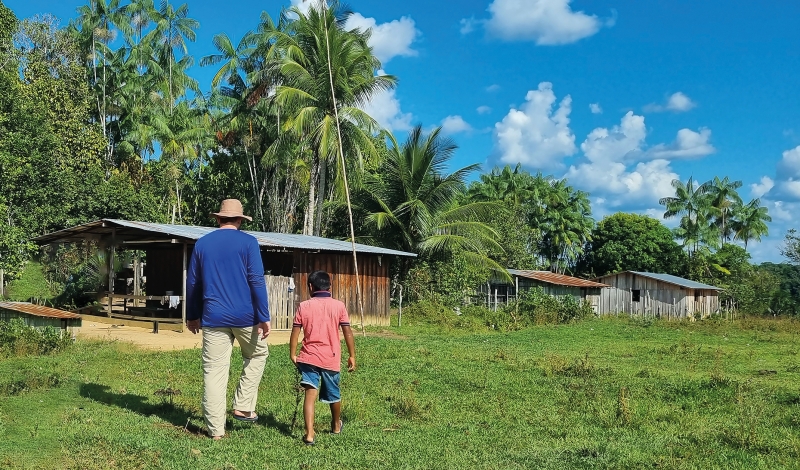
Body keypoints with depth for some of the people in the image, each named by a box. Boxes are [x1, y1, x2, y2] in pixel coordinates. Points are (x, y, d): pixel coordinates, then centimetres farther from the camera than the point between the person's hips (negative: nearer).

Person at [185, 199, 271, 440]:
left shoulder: (202, 243, 9)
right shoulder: (248, 242, -4)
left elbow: (192, 283, 13)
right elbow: (257, 281, -10)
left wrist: (192, 316, 22)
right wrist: (263, 317, -8)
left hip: (213, 318, 3)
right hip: (245, 316, -2)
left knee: (214, 371, 6)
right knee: (257, 355, 22)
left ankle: (215, 429, 8)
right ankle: (243, 407, 15)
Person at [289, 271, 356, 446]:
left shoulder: (304, 306, 0)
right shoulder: (339, 306, 0)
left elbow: (295, 332, -1)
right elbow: (348, 332, -1)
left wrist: (292, 354, 11)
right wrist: (352, 356, 6)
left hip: (308, 358, -1)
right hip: (331, 359, 1)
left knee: (310, 394, -5)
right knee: (334, 395, 20)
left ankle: (309, 434, -17)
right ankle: (336, 425, 41)